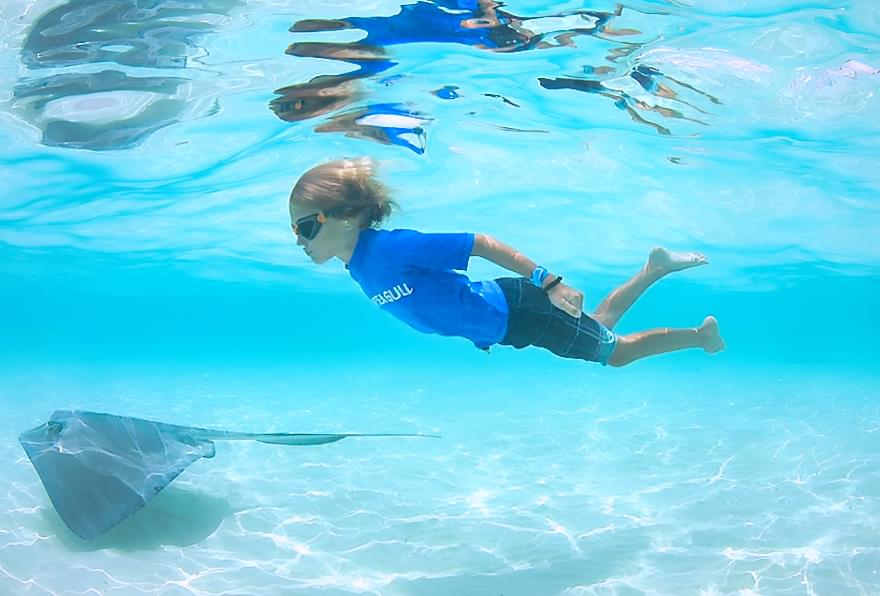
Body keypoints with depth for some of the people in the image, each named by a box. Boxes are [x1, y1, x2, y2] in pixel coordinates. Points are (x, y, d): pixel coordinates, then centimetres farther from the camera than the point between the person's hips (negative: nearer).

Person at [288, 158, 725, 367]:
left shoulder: (391, 247, -32)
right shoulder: (357, 266, -5)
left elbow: (481, 243, -29)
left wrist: (550, 282, -28)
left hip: (517, 310, -8)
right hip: (496, 328, 8)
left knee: (615, 352, 13)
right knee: (599, 328, 28)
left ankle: (701, 333, 34)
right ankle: (655, 268, 41)